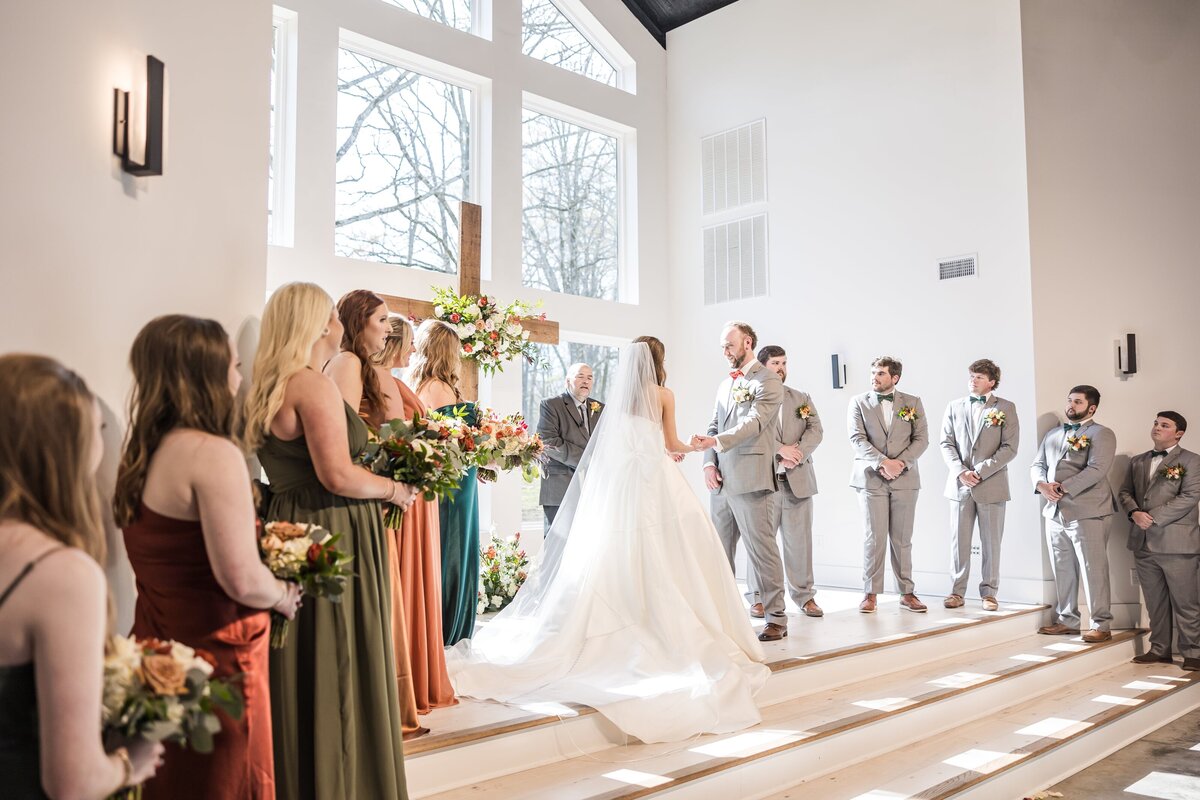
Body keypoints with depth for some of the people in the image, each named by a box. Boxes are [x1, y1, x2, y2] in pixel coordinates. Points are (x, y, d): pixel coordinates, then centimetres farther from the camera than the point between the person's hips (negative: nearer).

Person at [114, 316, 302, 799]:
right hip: (215, 653, -8)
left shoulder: (143, 452, 5)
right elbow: (243, 579, -25)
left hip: (157, 644, 8)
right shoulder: (213, 453, -21)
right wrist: (285, 596, -5)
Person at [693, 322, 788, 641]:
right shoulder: (725, 384, 20)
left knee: (761, 549, -4)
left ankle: (776, 618, 5)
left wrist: (714, 442, -30)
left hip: (750, 480, -7)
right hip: (721, 480, 8)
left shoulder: (767, 381, -5)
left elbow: (754, 423, -18)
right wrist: (709, 463, 2)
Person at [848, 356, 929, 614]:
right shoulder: (858, 402, 6)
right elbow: (857, 439, -4)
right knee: (874, 538, -2)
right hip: (871, 478, -1)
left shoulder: (912, 402, 9)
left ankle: (907, 593, 13)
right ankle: (870, 593, 5)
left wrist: (901, 462, -12)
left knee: (902, 539, 5)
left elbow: (921, 438, 3)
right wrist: (883, 462, -16)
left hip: (905, 478, 1)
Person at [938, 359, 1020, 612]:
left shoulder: (1006, 408, 2)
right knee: (959, 541, 5)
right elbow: (946, 444, 7)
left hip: (991, 485, -2)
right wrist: (960, 471, -9)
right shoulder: (954, 407, 10)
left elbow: (1009, 448, -5)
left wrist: (981, 471, -13)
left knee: (991, 542, 4)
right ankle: (957, 591, 12)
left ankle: (989, 593, 13)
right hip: (960, 484, 2)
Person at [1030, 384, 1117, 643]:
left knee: (1093, 570, -3)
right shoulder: (1052, 434, 19)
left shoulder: (1101, 434, -2)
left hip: (1086, 513, -6)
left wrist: (1063, 487, -19)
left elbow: (1096, 469, -15)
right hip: (1055, 513, 6)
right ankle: (1066, 620, 20)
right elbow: (1038, 465, 14)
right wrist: (1041, 484, -8)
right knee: (1062, 570, 11)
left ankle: (1102, 625, 4)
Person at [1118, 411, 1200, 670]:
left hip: (1177, 542, -5)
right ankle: (1159, 649, 20)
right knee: (1155, 602, 11)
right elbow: (1124, 492, 14)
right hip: (1143, 543, 5)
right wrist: (1134, 512, -7)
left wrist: (1153, 518, -16)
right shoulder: (1137, 461, 17)